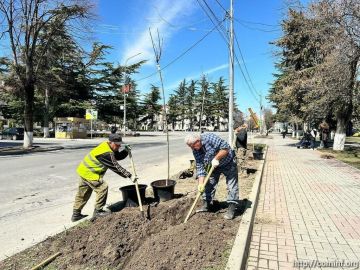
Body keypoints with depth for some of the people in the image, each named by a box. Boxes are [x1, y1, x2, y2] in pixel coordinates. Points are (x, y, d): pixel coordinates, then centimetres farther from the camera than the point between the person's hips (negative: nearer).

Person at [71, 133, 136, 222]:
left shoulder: (106, 145, 3)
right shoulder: (106, 153, -26)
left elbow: (118, 156, 9)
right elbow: (115, 167, -26)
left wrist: (126, 151, -10)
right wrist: (129, 176, -25)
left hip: (83, 170, 10)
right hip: (89, 173, -10)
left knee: (83, 194, 17)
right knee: (103, 187, -7)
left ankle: (76, 214, 28)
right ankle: (97, 211, 5)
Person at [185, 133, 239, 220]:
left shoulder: (209, 138, -31)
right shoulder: (195, 151, -12)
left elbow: (226, 147, -33)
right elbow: (200, 168, -12)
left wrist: (216, 159, -33)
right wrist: (201, 183, -20)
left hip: (228, 163, -6)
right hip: (213, 166, 6)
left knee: (232, 185, -7)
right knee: (209, 183, 7)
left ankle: (231, 209, 0)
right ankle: (206, 205, 19)